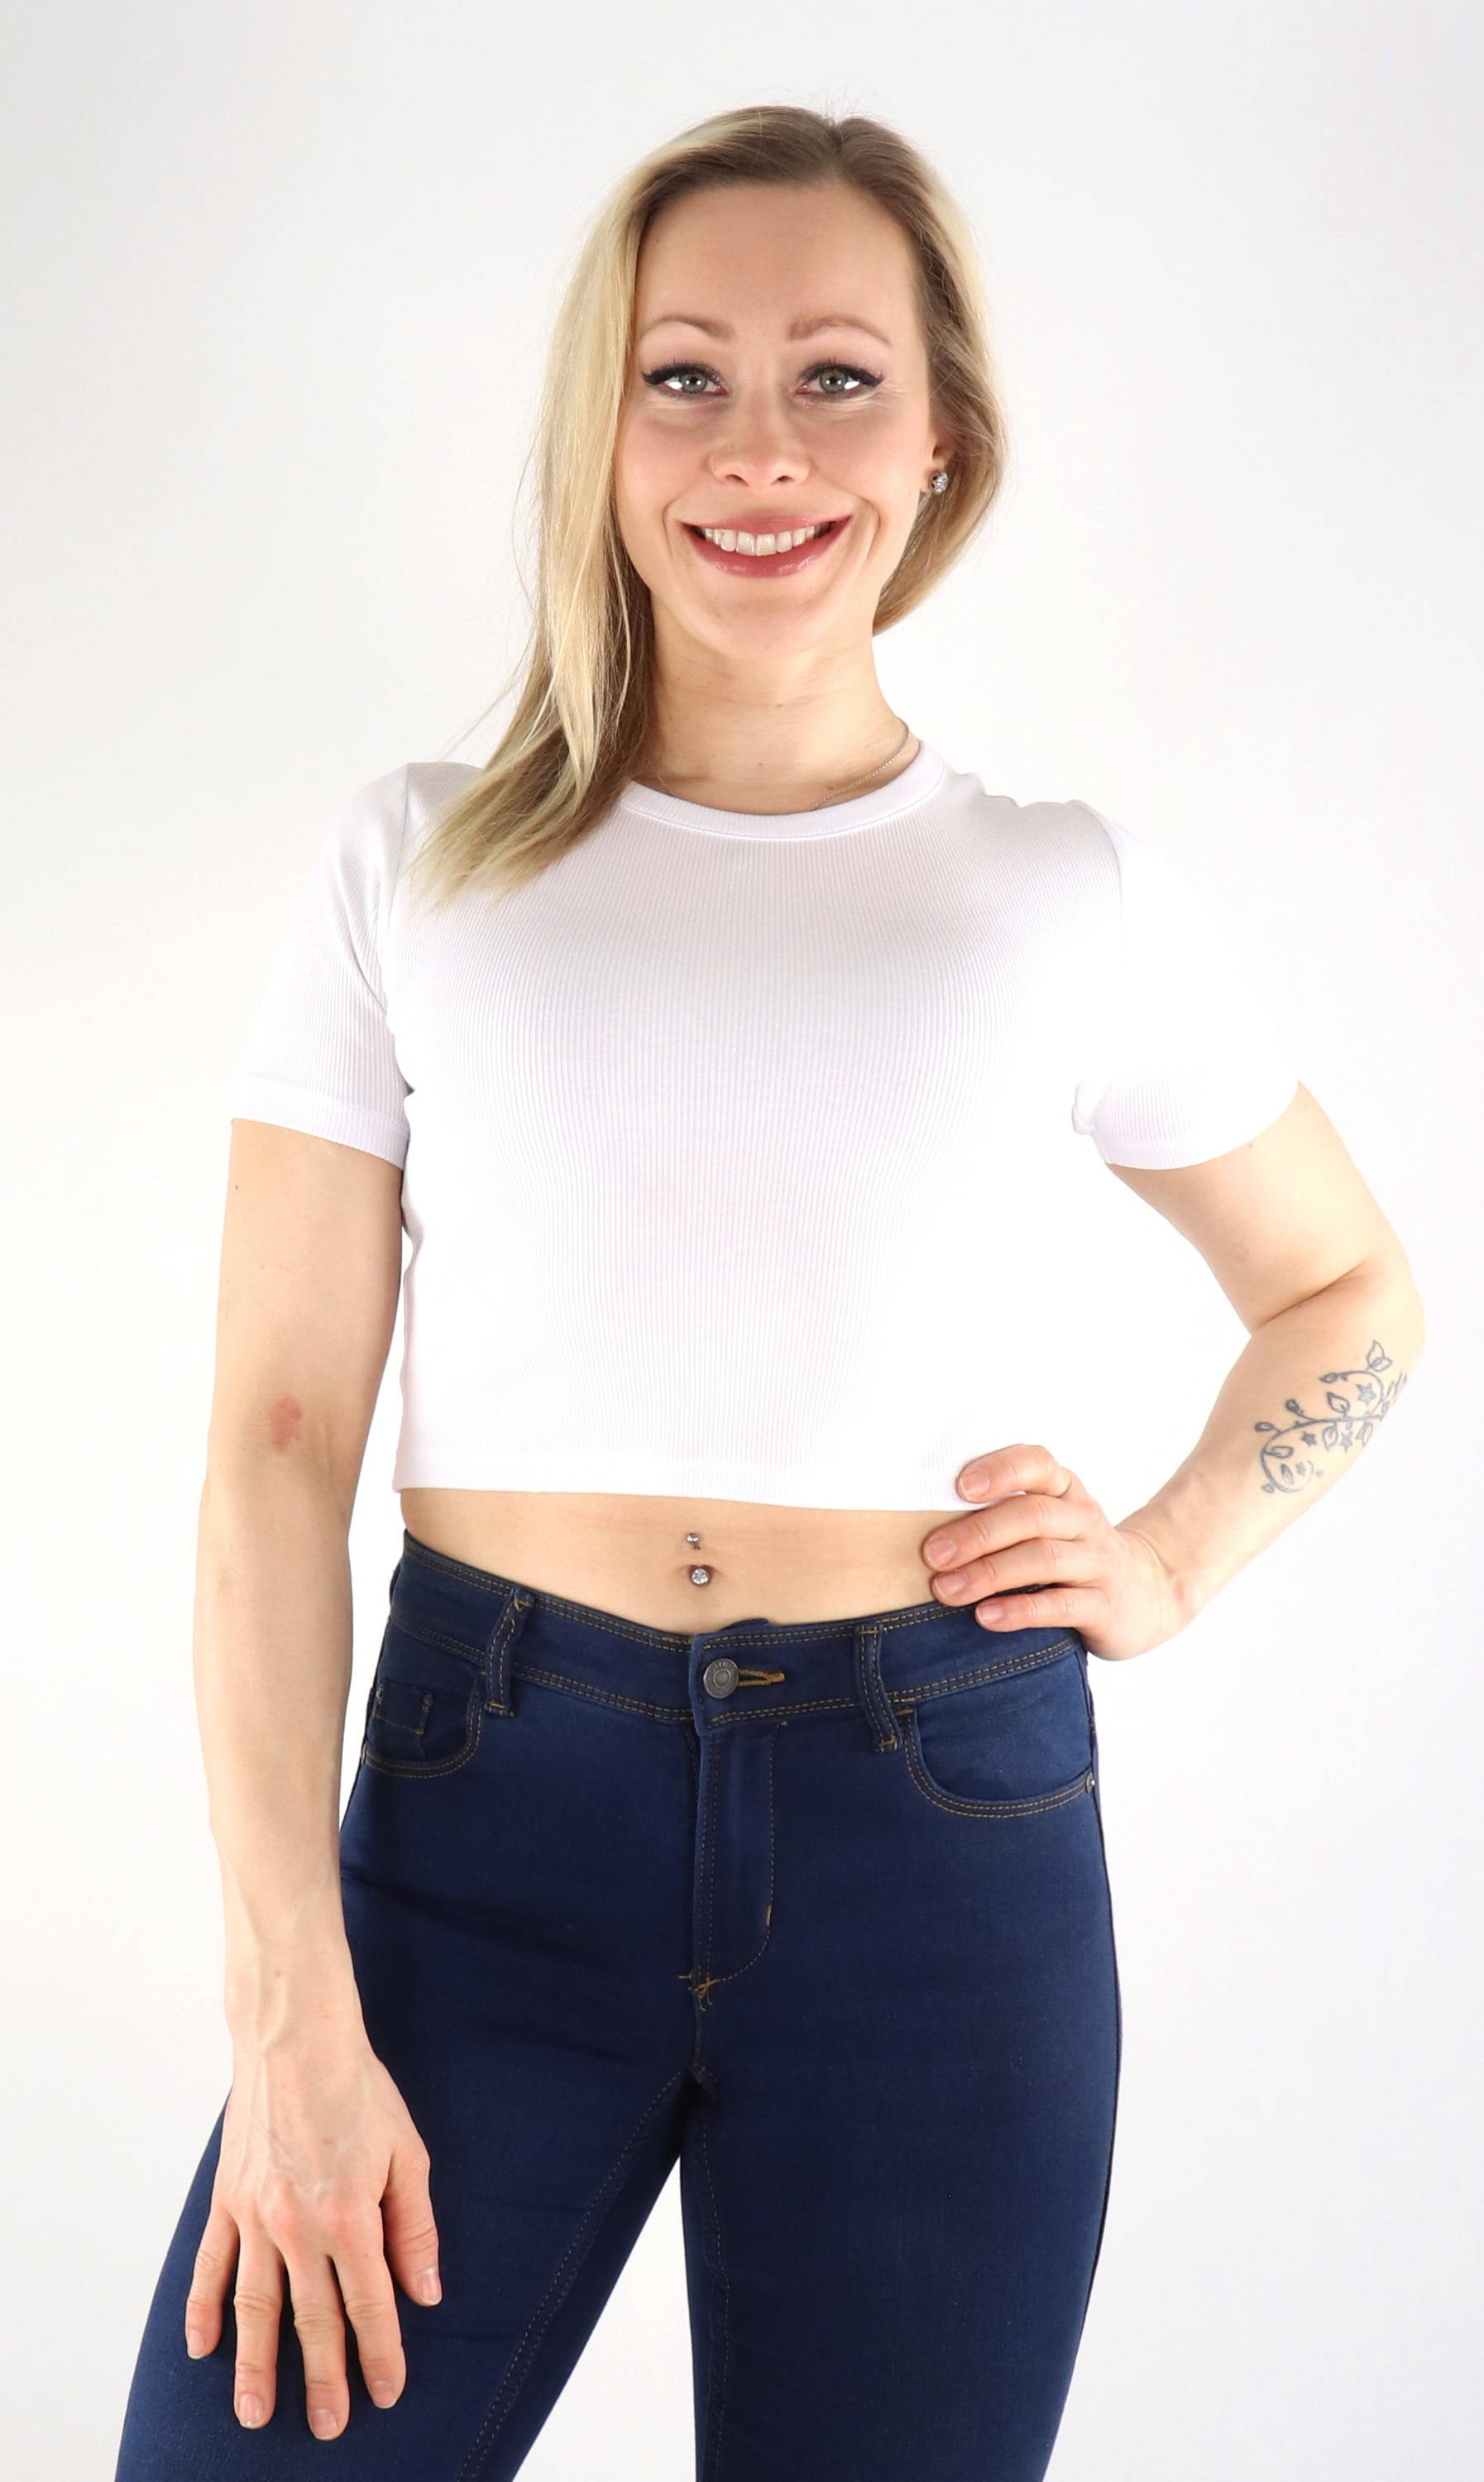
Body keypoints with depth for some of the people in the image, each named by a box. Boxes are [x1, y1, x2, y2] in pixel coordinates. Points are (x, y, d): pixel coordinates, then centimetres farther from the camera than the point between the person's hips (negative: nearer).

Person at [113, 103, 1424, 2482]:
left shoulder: (1074, 900, 4)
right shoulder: (420, 869, 3)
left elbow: (1353, 1291, 20)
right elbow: (277, 1440, -3)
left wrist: (1169, 1562, 1)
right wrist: (294, 2014, -10)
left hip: (945, 1837, 1)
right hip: (489, 1795, 0)